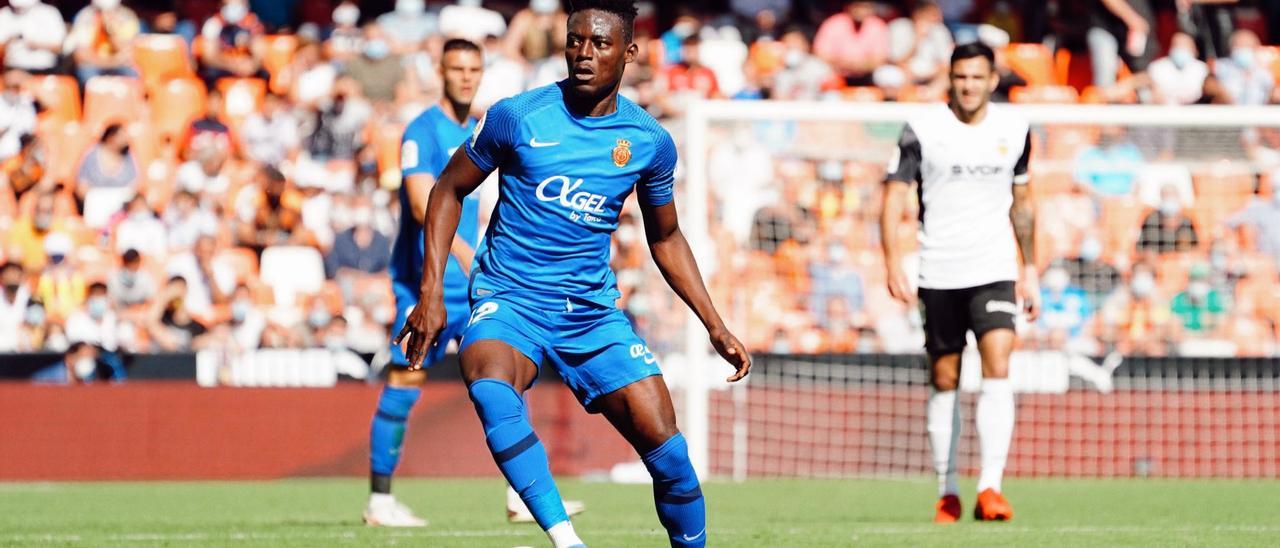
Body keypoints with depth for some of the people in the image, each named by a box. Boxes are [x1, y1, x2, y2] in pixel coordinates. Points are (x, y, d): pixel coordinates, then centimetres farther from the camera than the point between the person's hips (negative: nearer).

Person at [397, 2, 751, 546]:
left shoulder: (650, 142, 2)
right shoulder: (517, 116, -7)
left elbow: (665, 238, 17)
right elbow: (450, 190, 5)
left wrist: (716, 327, 12)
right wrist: (432, 292, -3)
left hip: (593, 311, 3)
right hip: (509, 298, -3)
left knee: (667, 449, -9)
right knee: (491, 391, -36)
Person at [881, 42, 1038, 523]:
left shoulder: (1014, 130, 6)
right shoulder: (922, 131, -3)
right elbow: (894, 197, -3)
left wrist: (1029, 271, 18)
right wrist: (893, 262, -15)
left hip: (995, 271, 1)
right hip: (939, 275, -1)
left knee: (998, 370, -17)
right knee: (944, 380, 5)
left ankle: (990, 487, -21)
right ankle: (947, 492, 17)